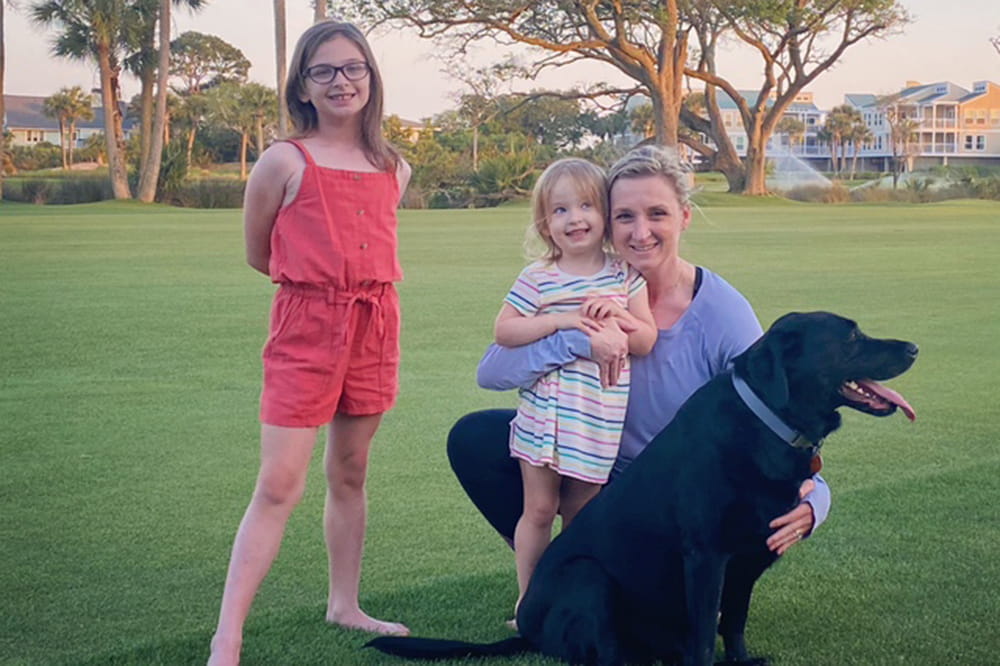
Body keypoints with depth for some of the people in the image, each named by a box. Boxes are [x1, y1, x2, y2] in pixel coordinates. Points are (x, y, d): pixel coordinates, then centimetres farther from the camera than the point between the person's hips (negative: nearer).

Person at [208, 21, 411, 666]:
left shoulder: (395, 169, 9)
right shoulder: (286, 161, -5)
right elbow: (258, 254, 5)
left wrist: (339, 276, 12)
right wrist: (314, 280, 11)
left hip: (375, 327, 5)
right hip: (305, 328, -5)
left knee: (350, 474, 15)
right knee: (279, 485, -10)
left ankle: (345, 605, 29)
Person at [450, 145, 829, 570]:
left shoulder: (724, 315, -20)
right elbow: (491, 372, -22)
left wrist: (808, 501, -43)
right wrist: (579, 339, -38)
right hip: (601, 471, 3)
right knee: (472, 439, -11)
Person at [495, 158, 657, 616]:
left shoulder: (624, 276, 4)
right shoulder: (538, 278, -1)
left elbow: (647, 341, 3)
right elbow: (503, 330, -6)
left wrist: (618, 316, -16)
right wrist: (559, 322, -16)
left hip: (599, 422, 1)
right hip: (544, 415, -1)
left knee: (582, 516, 10)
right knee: (539, 509, 2)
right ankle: (527, 600, 14)